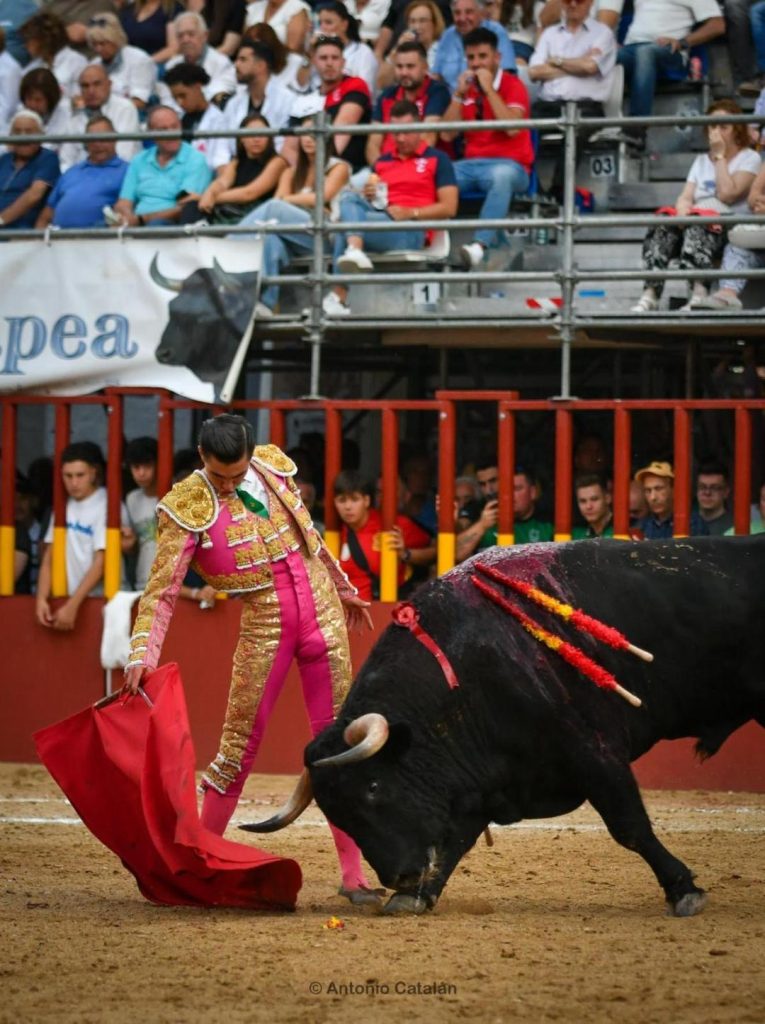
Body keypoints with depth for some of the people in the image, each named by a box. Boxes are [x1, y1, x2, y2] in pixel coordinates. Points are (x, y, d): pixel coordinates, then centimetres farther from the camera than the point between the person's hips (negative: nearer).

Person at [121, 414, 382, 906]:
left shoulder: (273, 466, 1)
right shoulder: (189, 509, -12)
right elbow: (161, 591, -16)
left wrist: (343, 587, 27)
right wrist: (142, 655, -28)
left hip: (323, 614, 4)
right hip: (263, 628, -4)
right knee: (240, 745, -1)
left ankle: (353, 873, 9)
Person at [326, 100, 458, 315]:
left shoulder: (437, 159, 10)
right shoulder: (383, 162, 27)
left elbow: (449, 208, 1)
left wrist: (410, 213, -11)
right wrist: (368, 196, -2)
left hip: (411, 230, -5)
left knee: (347, 223, -29)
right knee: (349, 198, -26)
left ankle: (339, 295, -41)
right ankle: (354, 251, -48)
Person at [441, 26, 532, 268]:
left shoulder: (512, 85, 2)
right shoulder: (467, 87, 15)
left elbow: (512, 128, -16)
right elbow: (447, 135, 8)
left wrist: (489, 89, -13)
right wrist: (459, 94, -2)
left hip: (509, 164, -5)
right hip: (471, 165, 5)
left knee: (501, 176, -42)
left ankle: (480, 246, -53)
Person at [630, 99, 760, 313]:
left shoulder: (749, 159, 9)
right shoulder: (701, 161, 28)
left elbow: (727, 194, -7)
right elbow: (685, 197, 13)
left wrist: (720, 156, 1)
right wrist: (683, 212, -12)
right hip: (696, 222, 5)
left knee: (697, 229, -39)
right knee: (662, 227, -28)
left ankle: (700, 293, -58)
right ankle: (650, 294, -45)